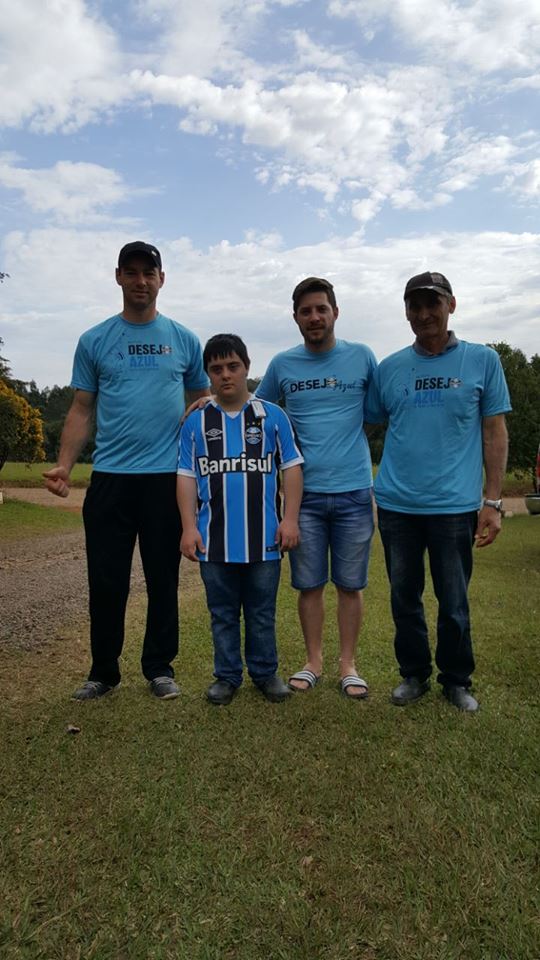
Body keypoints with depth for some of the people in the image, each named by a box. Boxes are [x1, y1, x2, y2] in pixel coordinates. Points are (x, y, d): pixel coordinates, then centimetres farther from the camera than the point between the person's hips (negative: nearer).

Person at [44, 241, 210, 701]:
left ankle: (160, 667, 24)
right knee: (106, 580, 6)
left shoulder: (184, 340, 8)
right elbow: (82, 410, 6)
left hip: (167, 477, 0)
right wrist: (63, 466, -6)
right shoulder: (94, 341, 7)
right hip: (109, 477, 1)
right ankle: (103, 671, 23)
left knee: (163, 580, 9)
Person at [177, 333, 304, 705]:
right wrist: (189, 527, -3)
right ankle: (227, 676, 28)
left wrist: (290, 518, -5)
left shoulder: (273, 416, 2)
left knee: (263, 613, 12)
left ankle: (265, 672, 28)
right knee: (223, 614, 13)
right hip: (215, 539, 1)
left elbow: (291, 467, 2)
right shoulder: (196, 422, 5)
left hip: (264, 538, -1)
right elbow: (187, 476, 4)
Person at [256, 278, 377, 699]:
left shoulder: (362, 357, 2)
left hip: (354, 491, -1)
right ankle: (313, 661, 25)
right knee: (309, 584, 9)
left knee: (350, 584, 7)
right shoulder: (282, 364, 5)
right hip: (304, 492, 1)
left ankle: (348, 665, 22)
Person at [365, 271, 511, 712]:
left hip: (455, 505, -2)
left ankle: (457, 680, 29)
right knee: (404, 598, 13)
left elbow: (495, 433, 2)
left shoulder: (482, 360, 2)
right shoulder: (389, 368, 6)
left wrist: (493, 501, -3)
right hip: (396, 505, 2)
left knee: (454, 604, 9)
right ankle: (414, 674, 31)